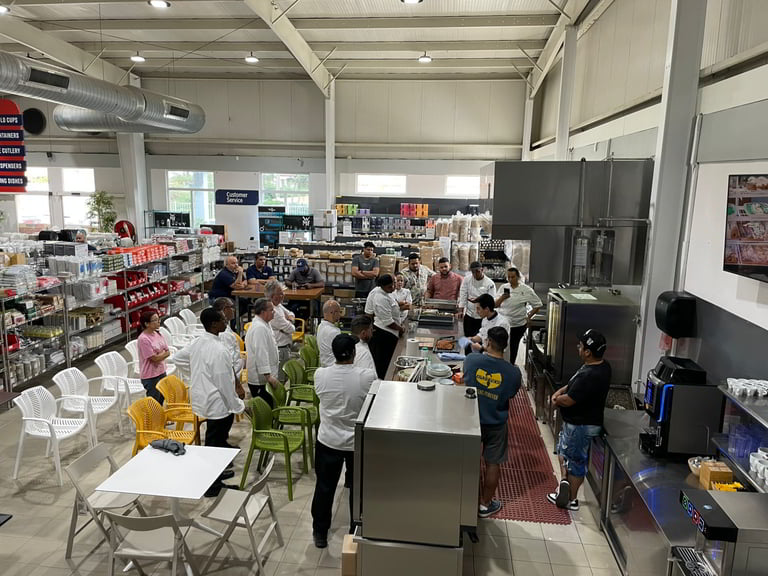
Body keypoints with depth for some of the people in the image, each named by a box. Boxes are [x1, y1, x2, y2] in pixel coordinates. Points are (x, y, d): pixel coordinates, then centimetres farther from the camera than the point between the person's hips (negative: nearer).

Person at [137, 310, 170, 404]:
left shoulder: (158, 334, 4)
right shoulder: (143, 339, -21)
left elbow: (167, 351, 7)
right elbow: (155, 358, -21)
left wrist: (160, 354, -12)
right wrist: (165, 353, -5)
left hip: (161, 372, 8)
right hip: (150, 376, -8)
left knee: (161, 399, 18)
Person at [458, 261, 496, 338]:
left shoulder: (490, 283, -8)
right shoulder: (467, 279, 0)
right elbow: (463, 296, 1)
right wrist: (461, 310, -5)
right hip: (469, 315, 2)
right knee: (468, 337, 5)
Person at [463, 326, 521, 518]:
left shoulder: (471, 359, -17)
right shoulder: (514, 372, -18)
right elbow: (511, 395, -1)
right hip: (496, 424, -1)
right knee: (493, 463, 16)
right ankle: (485, 504, 29)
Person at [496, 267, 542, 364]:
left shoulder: (526, 290, -6)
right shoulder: (503, 287, 4)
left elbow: (537, 305, 2)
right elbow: (495, 305, 5)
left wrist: (528, 317, -1)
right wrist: (502, 298, -13)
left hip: (517, 325, -2)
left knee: (513, 348, 5)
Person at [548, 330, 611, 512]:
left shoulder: (590, 376, -34)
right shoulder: (602, 366, -2)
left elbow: (568, 400, -28)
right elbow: (574, 383, 10)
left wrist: (557, 399, -7)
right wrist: (560, 391, -3)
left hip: (580, 426, -10)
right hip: (575, 421, 10)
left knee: (576, 461, 5)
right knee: (563, 449, 24)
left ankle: (572, 500, 18)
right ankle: (565, 480, 28)